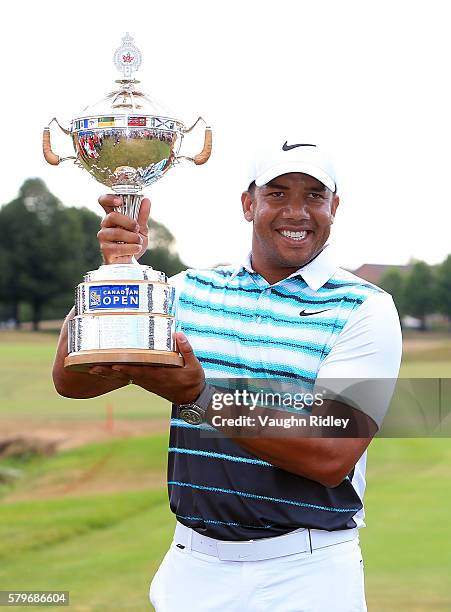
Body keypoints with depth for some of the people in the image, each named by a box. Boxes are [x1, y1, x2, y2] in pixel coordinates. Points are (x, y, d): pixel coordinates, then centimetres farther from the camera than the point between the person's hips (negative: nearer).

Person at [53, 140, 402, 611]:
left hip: (306, 573, -3)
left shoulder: (365, 310, -5)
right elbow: (73, 381, 0)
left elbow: (332, 457, -18)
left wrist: (200, 398, -24)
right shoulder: (191, 290, 7)